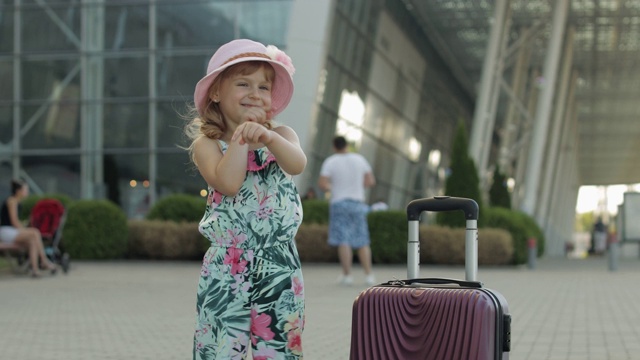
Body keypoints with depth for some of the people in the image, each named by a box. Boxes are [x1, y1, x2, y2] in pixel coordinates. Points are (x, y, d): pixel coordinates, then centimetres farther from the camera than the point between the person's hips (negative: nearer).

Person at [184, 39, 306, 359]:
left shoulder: (282, 135, 8)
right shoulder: (207, 143, 0)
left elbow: (298, 165, -14)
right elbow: (228, 183, -17)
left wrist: (267, 135, -30)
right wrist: (242, 136, -10)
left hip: (280, 264, 2)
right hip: (228, 265, -2)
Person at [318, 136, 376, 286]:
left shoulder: (330, 162, -5)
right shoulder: (359, 159, 3)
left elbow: (322, 184, -13)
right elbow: (371, 181, 5)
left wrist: (328, 187, 9)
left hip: (339, 203, -3)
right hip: (358, 203, 3)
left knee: (343, 241, -3)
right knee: (362, 241, 8)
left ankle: (347, 275, -6)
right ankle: (368, 275, 2)